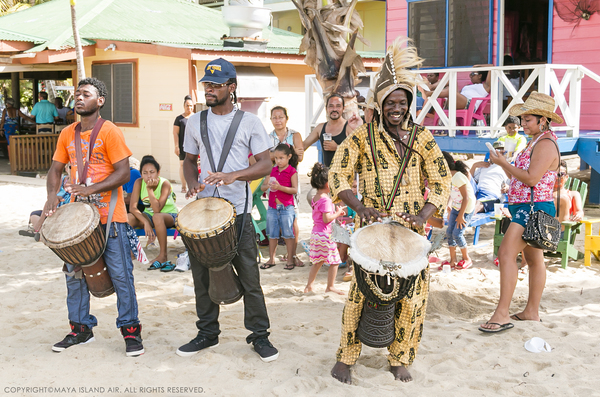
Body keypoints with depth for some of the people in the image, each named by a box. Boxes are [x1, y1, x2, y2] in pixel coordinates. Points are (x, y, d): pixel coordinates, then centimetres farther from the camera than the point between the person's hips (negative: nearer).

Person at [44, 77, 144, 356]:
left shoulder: (110, 132, -8)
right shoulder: (67, 134, 10)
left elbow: (123, 173, -13)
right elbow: (56, 169, 13)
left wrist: (92, 189, -24)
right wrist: (52, 195, -7)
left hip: (109, 216, -6)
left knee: (120, 274, -1)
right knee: (74, 273, 10)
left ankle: (130, 330, 9)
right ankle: (80, 329, 23)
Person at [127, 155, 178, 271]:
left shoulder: (165, 183, -22)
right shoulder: (139, 183, -13)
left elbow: (157, 210, -31)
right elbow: (132, 207, -20)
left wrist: (150, 189, -36)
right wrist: (145, 223, -32)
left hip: (169, 215, -4)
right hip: (148, 216, 4)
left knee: (157, 217, -39)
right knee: (128, 218, -26)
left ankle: (163, 256, -26)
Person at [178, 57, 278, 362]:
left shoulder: (249, 122, -1)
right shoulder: (195, 122, 10)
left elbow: (266, 164, -5)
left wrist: (233, 175, -21)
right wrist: (192, 184, -3)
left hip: (238, 211, -3)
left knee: (249, 277, 0)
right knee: (203, 275, 10)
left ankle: (259, 335, 14)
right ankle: (207, 333, 25)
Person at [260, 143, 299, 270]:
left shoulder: (292, 172, -5)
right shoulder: (272, 171, 9)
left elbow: (295, 189, -13)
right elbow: (262, 187, 10)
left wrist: (280, 187, -23)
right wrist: (268, 186, -13)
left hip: (286, 208, -5)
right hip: (272, 207, 5)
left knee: (288, 235, 1)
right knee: (272, 235, 10)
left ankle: (290, 260, 11)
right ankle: (271, 259, 19)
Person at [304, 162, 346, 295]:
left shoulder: (315, 198, 12)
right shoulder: (325, 200, -17)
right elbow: (327, 218, -23)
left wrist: (336, 213, 15)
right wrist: (337, 213, -8)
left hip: (316, 233, 9)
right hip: (325, 234, -9)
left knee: (317, 262, 17)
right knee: (334, 261, 2)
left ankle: (309, 285, 19)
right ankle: (330, 286, 9)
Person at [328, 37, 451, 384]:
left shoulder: (421, 138, 6)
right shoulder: (362, 137, 3)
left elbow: (441, 181, 6)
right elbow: (339, 175, 0)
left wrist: (424, 214, -12)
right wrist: (359, 207, -17)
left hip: (411, 229, 2)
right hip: (372, 226, -1)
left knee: (412, 296, 2)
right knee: (362, 292, -4)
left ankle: (400, 359, 20)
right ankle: (346, 357, 11)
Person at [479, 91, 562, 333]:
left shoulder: (545, 144, -15)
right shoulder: (536, 142, 18)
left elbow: (531, 179, -23)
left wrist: (503, 163, -16)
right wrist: (503, 164, 7)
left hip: (534, 208, -11)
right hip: (527, 208, 11)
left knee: (507, 253, -17)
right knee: (534, 259, 14)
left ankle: (502, 314, -18)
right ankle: (532, 312, 22)